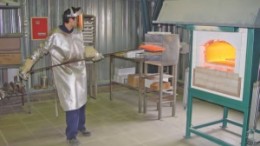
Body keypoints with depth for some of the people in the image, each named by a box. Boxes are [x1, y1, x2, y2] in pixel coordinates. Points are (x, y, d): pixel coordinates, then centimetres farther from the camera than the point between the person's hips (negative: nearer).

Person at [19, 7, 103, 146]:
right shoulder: (55, 36, -18)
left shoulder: (78, 33, 2)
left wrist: (94, 54, 23)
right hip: (66, 75, -6)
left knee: (81, 101, 17)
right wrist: (26, 67, -14)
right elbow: (41, 51, -12)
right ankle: (71, 135, 13)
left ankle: (80, 126, 39)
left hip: (80, 73, 6)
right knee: (72, 104, -4)